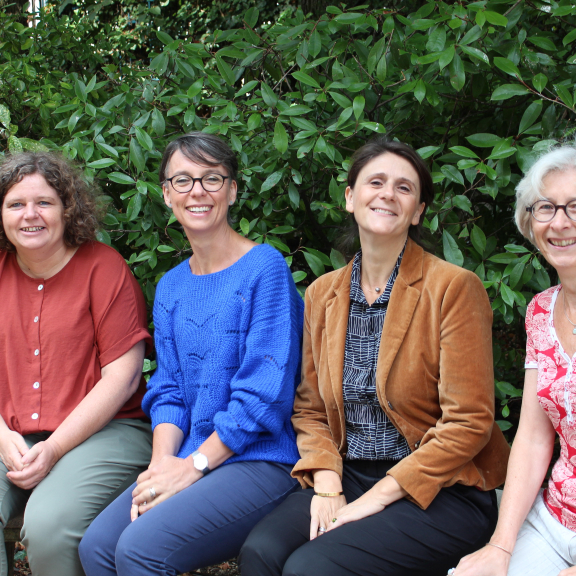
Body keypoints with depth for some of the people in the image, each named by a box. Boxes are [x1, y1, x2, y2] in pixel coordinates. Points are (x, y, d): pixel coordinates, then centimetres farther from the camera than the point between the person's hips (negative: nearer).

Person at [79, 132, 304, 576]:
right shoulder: (171, 288, 14)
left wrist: (193, 465, -13)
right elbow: (169, 390, 12)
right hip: (187, 462, 6)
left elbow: (266, 393, -13)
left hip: (262, 460, -6)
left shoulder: (265, 268, -8)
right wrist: (162, 461, -7)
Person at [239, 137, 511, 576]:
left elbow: (469, 424, -11)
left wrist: (374, 499, -14)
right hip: (349, 476, 5)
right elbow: (311, 409, 12)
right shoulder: (323, 293, 9)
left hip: (439, 491, -4)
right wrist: (327, 487, -6)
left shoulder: (453, 287, -8)